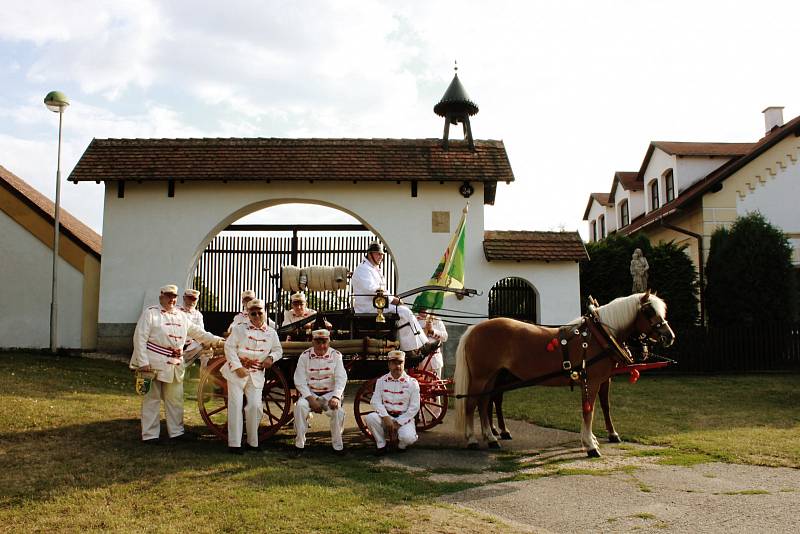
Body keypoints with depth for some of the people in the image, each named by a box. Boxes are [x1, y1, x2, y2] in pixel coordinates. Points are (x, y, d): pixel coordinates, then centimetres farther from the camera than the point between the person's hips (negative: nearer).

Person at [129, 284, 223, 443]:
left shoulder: (181, 316, 17)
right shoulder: (150, 313, -3)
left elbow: (196, 332, 21)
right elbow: (140, 338, -9)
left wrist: (216, 339, 12)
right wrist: (143, 362, -16)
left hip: (175, 364, 6)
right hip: (154, 363, -6)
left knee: (175, 399, 12)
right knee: (152, 398, 1)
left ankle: (176, 431, 22)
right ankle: (150, 434, 7)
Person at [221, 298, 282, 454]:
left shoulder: (271, 332, 6)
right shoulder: (240, 328, -3)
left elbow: (278, 350, 15)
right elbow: (229, 347, -8)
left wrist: (271, 357, -8)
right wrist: (238, 367, -17)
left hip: (257, 374, 2)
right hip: (237, 371, -2)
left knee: (255, 406, -2)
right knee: (236, 405, -4)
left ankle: (252, 442, 14)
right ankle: (234, 443, 0)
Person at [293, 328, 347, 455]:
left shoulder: (336, 355, -2)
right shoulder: (305, 356, -3)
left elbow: (341, 379, -8)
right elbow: (300, 381, -6)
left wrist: (336, 397, -25)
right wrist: (311, 399, -19)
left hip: (330, 393, 0)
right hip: (310, 393, 0)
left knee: (338, 410, -30)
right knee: (300, 406, -31)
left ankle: (338, 445, -13)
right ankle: (299, 444, -19)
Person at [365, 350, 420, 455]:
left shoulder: (412, 383, -4)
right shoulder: (381, 381, 3)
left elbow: (414, 407, -6)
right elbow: (376, 401, -4)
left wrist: (398, 423, -13)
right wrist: (385, 417, -21)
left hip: (404, 418, -2)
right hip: (386, 416, 2)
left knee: (408, 438, -31)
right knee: (369, 418, -28)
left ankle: (402, 445, 9)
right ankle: (381, 445, -5)